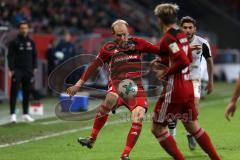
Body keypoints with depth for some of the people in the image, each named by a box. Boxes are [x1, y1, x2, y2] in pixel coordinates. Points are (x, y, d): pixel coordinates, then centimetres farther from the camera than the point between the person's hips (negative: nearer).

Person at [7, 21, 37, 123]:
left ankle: (25, 114, 16)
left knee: (27, 93, 8)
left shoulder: (31, 42, 10)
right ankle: (13, 114, -6)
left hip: (28, 71, 5)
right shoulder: (14, 42, -3)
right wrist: (11, 69, -13)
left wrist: (34, 67, 7)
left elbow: (34, 56, 16)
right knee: (14, 92, -6)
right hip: (17, 71, -5)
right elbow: (10, 56, -5)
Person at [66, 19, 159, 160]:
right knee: (110, 99, -36)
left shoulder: (137, 43, 8)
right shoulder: (109, 48, 7)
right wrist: (78, 85, 6)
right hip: (117, 84, -2)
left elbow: (158, 50, 6)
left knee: (138, 119, -18)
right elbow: (94, 66, 9)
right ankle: (92, 139, -22)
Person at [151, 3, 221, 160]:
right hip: (188, 86, 8)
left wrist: (165, 72, -13)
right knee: (193, 126, 17)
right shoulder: (182, 35, 9)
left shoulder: (167, 39, -16)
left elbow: (184, 61, -25)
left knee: (157, 128, 2)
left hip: (174, 88, -8)